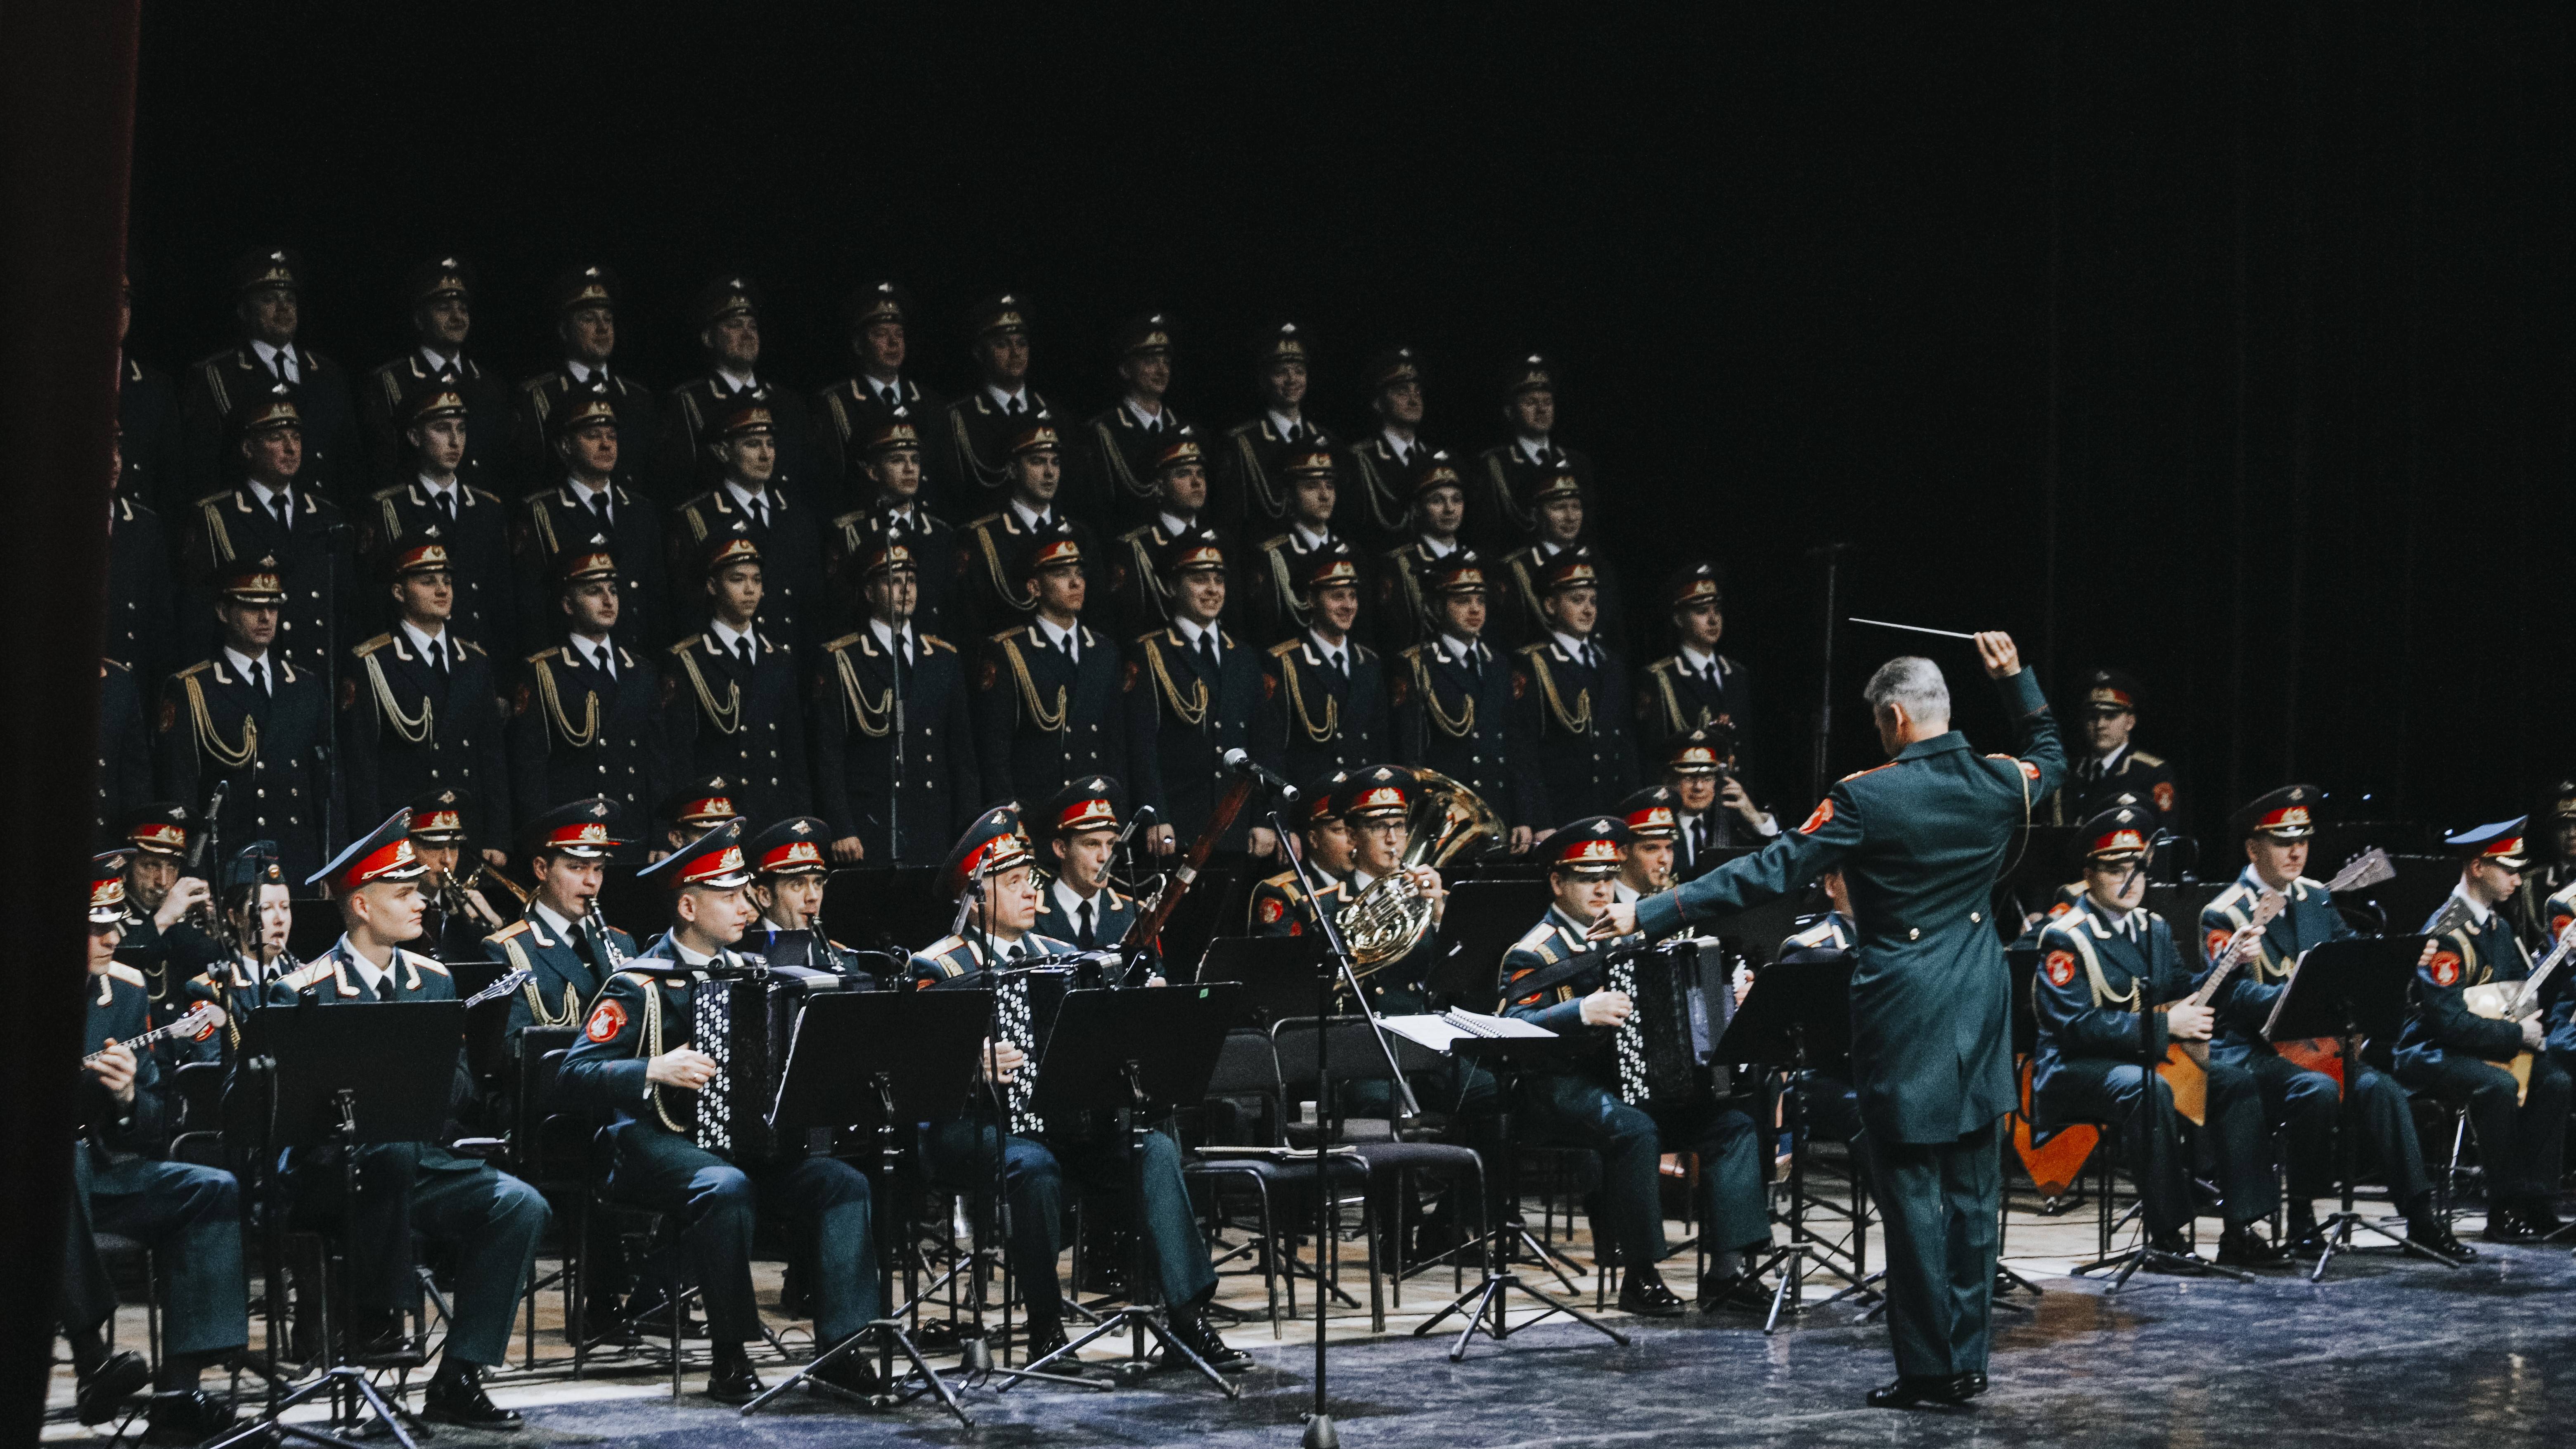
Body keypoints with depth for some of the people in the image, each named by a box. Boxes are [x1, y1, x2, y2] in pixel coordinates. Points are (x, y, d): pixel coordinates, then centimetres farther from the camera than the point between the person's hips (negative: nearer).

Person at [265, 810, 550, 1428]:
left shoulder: (432, 981, 13)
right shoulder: (301, 993, -4)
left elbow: (457, 1088, 9)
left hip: (425, 1167, 5)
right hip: (333, 1169, -5)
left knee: (521, 1206, -19)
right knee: (391, 1147, -38)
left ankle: (457, 1379, -16)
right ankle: (375, 1321, -20)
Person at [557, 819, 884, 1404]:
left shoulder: (746, 972, 15)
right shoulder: (640, 985, -5)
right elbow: (575, 1075, -13)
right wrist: (657, 1071, -27)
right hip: (659, 1140, -6)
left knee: (844, 1181, -19)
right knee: (725, 1186, -37)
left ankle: (841, 1345, -21)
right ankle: (730, 1359, -27)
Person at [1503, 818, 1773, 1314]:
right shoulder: (1535, 952, -3)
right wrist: (1583, 1012, -30)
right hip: (1569, 1090, -7)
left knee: (1734, 1124, -12)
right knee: (1633, 1128, -36)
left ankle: (1729, 1271, -18)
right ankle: (1638, 1274, -25)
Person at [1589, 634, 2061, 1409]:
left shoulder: (1866, 799, -16)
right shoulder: (2000, 784, 0)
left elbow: (1768, 873, -17)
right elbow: (2052, 755, 26)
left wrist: (1648, 914, -14)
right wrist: (2013, 676, 26)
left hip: (1905, 1016, -6)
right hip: (1979, 1016, 6)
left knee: (1913, 1192, 0)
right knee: (1971, 1189, 11)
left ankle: (1929, 1367, 4)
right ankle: (1968, 1359, 16)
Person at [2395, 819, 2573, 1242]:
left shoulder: (2500, 928, 12)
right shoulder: (2446, 935, -19)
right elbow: (2450, 1021, -27)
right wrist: (2517, 1036, -21)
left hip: (2490, 1047, 9)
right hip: (2430, 1052, -9)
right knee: (2499, 1086, -34)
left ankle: (2536, 1204, -14)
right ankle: (2505, 1212, -25)